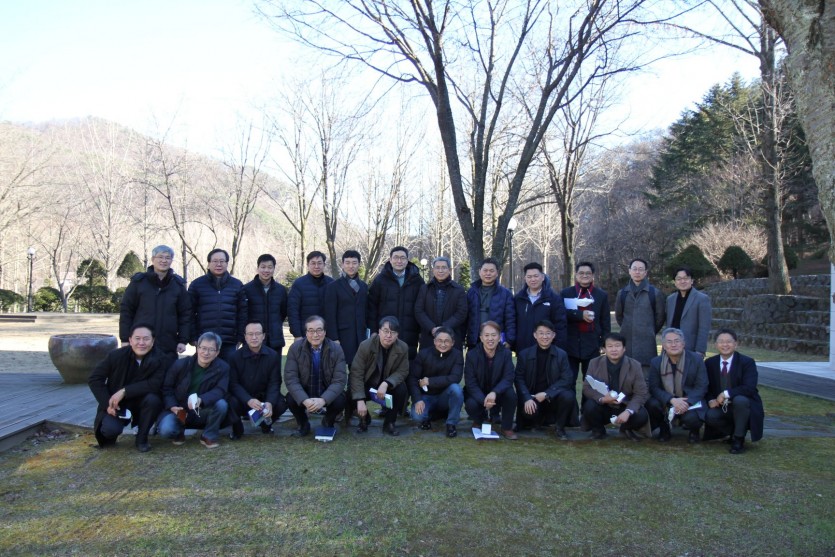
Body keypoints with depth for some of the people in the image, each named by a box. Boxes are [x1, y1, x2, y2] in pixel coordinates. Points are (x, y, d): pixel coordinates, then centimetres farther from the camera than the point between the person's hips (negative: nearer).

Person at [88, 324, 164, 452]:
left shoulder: (158, 360, -15)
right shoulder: (116, 355, -14)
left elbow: (155, 385, -27)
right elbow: (94, 379, -7)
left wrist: (124, 391, -32)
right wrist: (107, 404, -16)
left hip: (140, 403, 1)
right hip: (116, 405, -1)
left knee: (152, 399, -32)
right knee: (110, 429, -29)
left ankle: (142, 438, -7)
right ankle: (110, 435, 12)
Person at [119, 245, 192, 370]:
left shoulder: (178, 284, 6)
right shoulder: (138, 282, 2)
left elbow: (185, 314, 6)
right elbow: (126, 311, 2)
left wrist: (183, 340, -1)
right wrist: (125, 339, -2)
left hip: (168, 347, 1)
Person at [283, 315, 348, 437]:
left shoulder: (336, 349, -14)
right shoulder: (295, 348, -13)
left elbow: (340, 380, -17)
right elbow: (290, 378, -17)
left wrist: (323, 400, -35)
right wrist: (304, 400, -34)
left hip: (327, 393, 0)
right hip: (304, 392, 0)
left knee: (340, 401, -29)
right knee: (291, 399, -29)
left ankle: (328, 422, 8)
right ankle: (303, 424, 5)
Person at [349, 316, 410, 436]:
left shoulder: (403, 348, -17)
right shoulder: (366, 345, -22)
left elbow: (402, 371, -11)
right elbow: (356, 373, -23)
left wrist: (386, 383, -32)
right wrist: (360, 400, -32)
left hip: (388, 385, 1)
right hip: (367, 385, -1)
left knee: (402, 390, -29)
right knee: (352, 395, -30)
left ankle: (389, 422, -5)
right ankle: (364, 419, 5)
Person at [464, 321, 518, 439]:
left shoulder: (506, 353, -9)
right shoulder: (472, 354, -12)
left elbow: (508, 378, -18)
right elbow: (470, 383, -15)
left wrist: (494, 392, -37)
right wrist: (483, 400, -33)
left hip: (498, 394, 0)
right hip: (478, 394, 0)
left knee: (511, 393, -30)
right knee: (471, 405, -31)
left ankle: (507, 428, -7)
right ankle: (479, 419, 9)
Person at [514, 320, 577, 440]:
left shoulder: (561, 354, 1)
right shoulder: (524, 354, 1)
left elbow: (567, 379, -7)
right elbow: (519, 379, -3)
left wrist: (546, 394, -19)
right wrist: (527, 399, -20)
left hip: (553, 397, 0)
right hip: (532, 397, 0)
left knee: (568, 397, -31)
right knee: (528, 412, -31)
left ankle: (560, 428, -3)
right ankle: (535, 421, 10)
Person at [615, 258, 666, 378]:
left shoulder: (654, 293, 1)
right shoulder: (622, 293, 7)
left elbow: (660, 316, 9)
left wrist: (650, 331, 13)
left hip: (647, 342, -2)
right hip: (626, 341, 2)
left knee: (646, 377, -2)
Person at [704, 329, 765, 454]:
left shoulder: (747, 362, -10)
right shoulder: (710, 363, 2)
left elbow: (749, 388, -22)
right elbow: (707, 387, 6)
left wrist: (727, 393, -30)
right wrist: (711, 400, -15)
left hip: (743, 404, -3)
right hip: (721, 407, 3)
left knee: (739, 400, -38)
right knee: (710, 416, -29)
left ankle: (738, 439, -16)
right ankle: (733, 431, 6)